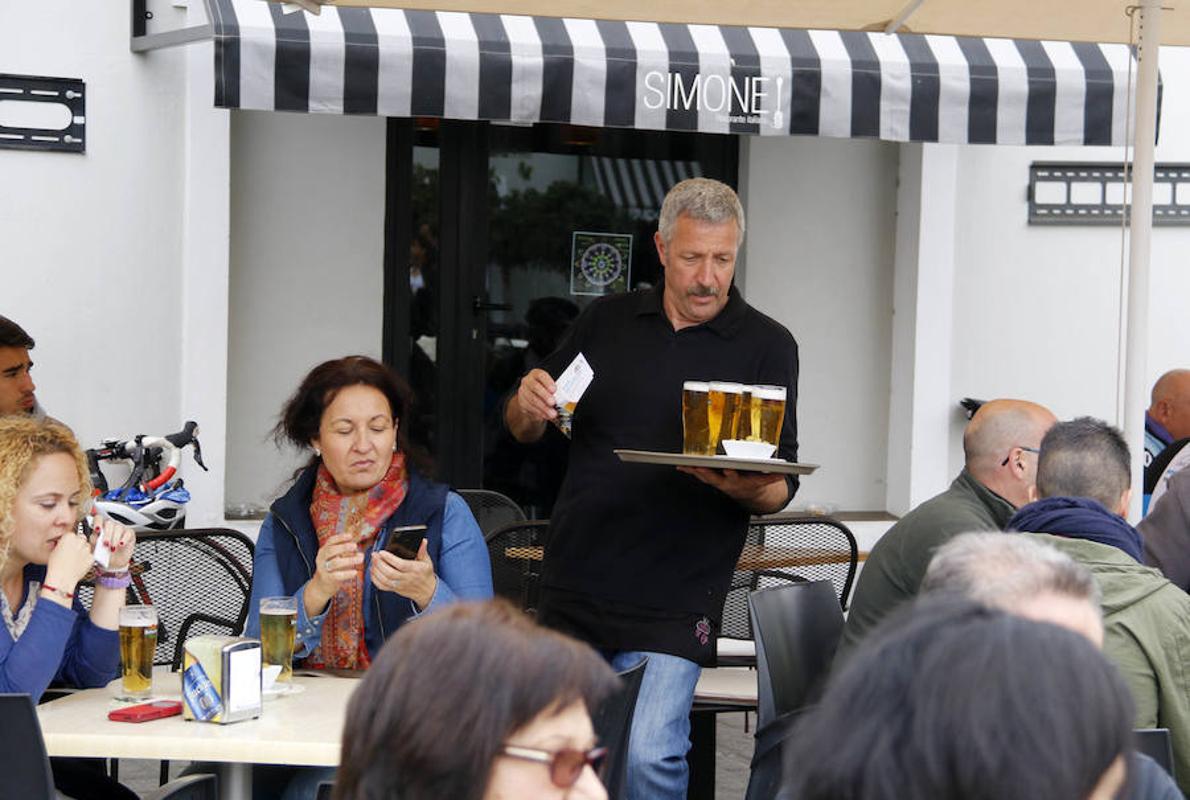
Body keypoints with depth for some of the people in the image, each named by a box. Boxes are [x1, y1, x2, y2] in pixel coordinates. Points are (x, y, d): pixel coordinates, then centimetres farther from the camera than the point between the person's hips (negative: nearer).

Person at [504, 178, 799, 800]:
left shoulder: (766, 346, 2)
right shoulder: (606, 322, 11)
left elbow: (780, 488, 0)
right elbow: (522, 429, 16)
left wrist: (745, 489, -24)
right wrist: (528, 404, -8)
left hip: (673, 602, -4)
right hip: (574, 585, 4)